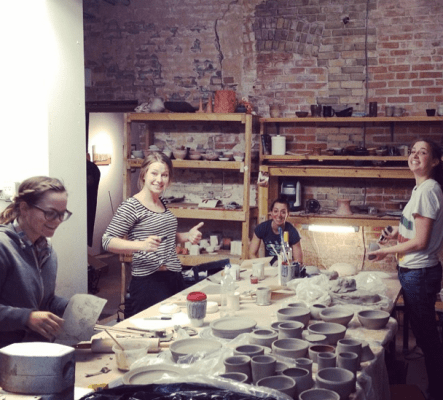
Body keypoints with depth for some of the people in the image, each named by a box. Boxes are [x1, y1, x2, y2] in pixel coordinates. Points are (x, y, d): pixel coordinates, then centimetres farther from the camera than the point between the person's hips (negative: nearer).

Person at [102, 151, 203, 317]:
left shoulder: (163, 203, 13)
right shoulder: (131, 206, -10)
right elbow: (108, 241, -14)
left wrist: (187, 236, 10)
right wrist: (141, 245, -28)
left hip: (175, 278, 8)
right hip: (148, 280, -7)